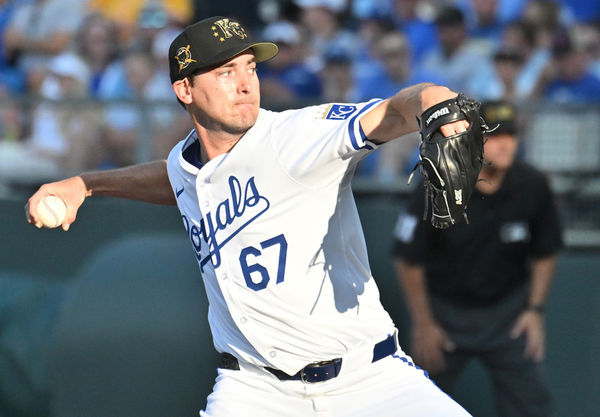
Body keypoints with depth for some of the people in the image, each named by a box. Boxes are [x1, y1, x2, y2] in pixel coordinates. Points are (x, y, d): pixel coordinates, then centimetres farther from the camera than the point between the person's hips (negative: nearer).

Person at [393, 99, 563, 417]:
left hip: (509, 309, 2)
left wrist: (535, 308, -3)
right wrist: (422, 324, -6)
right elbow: (408, 260, -10)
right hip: (445, 307, -1)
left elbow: (545, 253, 4)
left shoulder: (532, 186, -12)